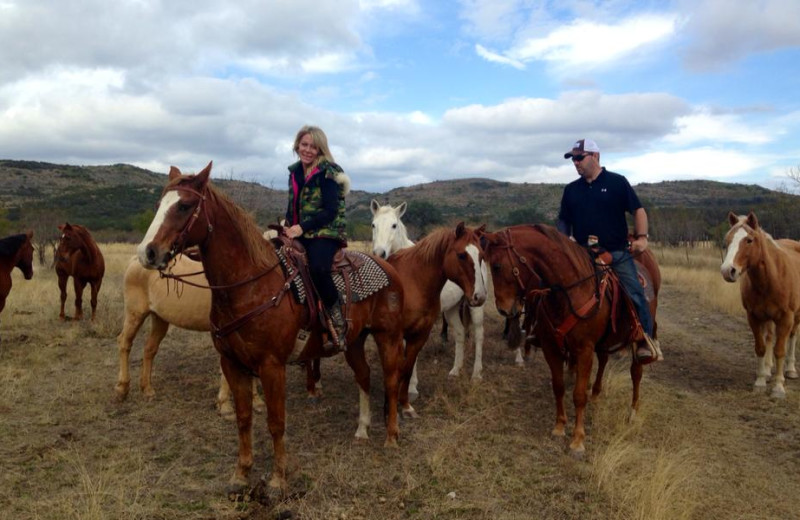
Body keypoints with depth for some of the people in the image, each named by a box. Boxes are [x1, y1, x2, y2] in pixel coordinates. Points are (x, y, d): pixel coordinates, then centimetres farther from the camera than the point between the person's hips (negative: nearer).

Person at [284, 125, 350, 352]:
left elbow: (330, 211, -15)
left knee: (317, 268, -36)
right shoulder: (295, 171, 14)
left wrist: (301, 228, -21)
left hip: (326, 233, -8)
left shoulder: (328, 173, -8)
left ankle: (338, 322, -20)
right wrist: (288, 226, 0)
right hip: (299, 234, 8)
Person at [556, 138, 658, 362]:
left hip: (617, 253, -3)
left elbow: (638, 210, 1)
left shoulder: (617, 182, 2)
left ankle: (645, 339, 2)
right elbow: (564, 221, 16)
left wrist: (642, 237, -11)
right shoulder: (571, 190, 11)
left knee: (634, 294, -9)